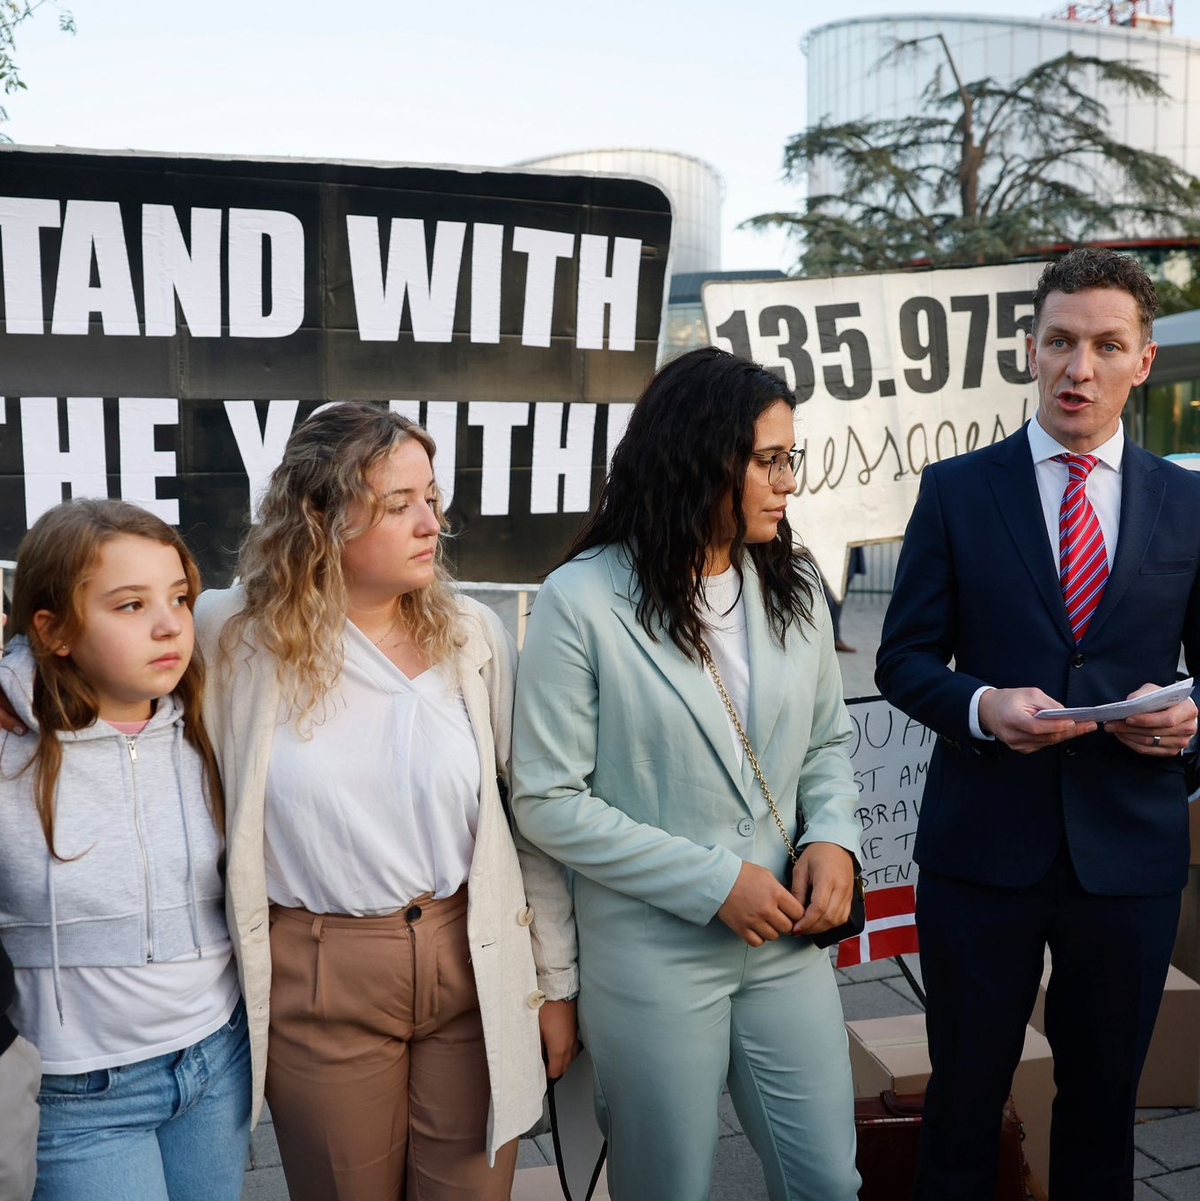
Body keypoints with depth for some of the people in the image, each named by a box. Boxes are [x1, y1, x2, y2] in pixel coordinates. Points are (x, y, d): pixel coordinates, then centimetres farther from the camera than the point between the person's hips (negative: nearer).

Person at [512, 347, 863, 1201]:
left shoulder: (793, 586, 3)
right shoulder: (584, 602, -14)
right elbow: (549, 802, -13)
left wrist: (833, 838, -7)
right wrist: (713, 883, -16)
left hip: (787, 942, 5)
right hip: (652, 959, -4)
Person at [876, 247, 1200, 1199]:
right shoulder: (956, 490, -1)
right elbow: (904, 659, -1)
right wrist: (981, 706, -20)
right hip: (982, 845, -1)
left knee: (1103, 1101, 18)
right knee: (965, 1094, 14)